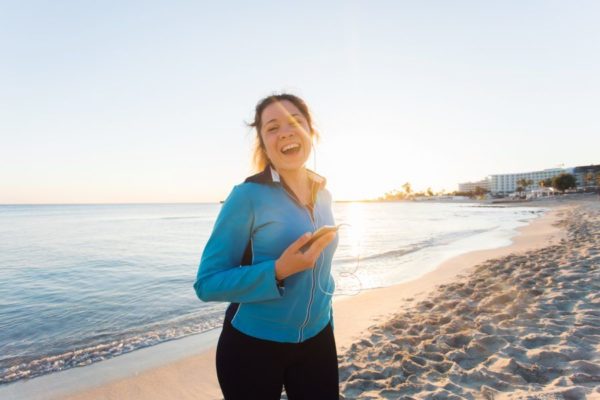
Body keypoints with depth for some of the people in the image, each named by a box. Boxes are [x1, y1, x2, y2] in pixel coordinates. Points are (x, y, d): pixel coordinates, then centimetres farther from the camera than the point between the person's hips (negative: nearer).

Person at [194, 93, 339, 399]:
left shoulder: (323, 194, 2)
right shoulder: (248, 195, -17)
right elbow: (207, 284, -16)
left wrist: (326, 321, 15)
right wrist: (278, 271, -27)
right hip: (253, 346, -4)